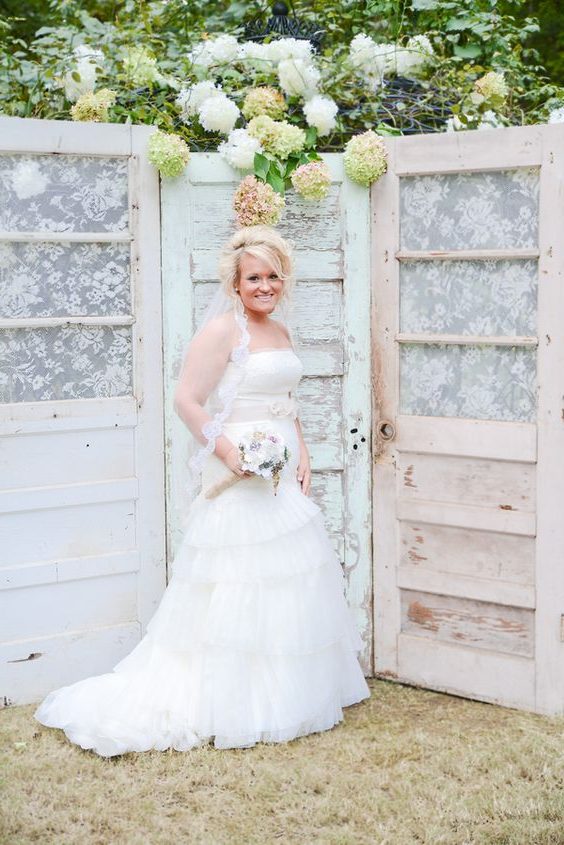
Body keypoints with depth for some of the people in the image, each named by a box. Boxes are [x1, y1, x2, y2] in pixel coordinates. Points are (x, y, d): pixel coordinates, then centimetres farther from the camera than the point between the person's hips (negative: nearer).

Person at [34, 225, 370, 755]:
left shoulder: (280, 332, 14)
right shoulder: (221, 330, -11)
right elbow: (186, 401, -15)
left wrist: (302, 455, 9)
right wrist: (228, 452, -22)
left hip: (283, 477, 9)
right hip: (240, 477, -9)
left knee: (287, 583, 13)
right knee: (240, 585, -5)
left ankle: (284, 694, 26)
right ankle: (233, 708, 5)